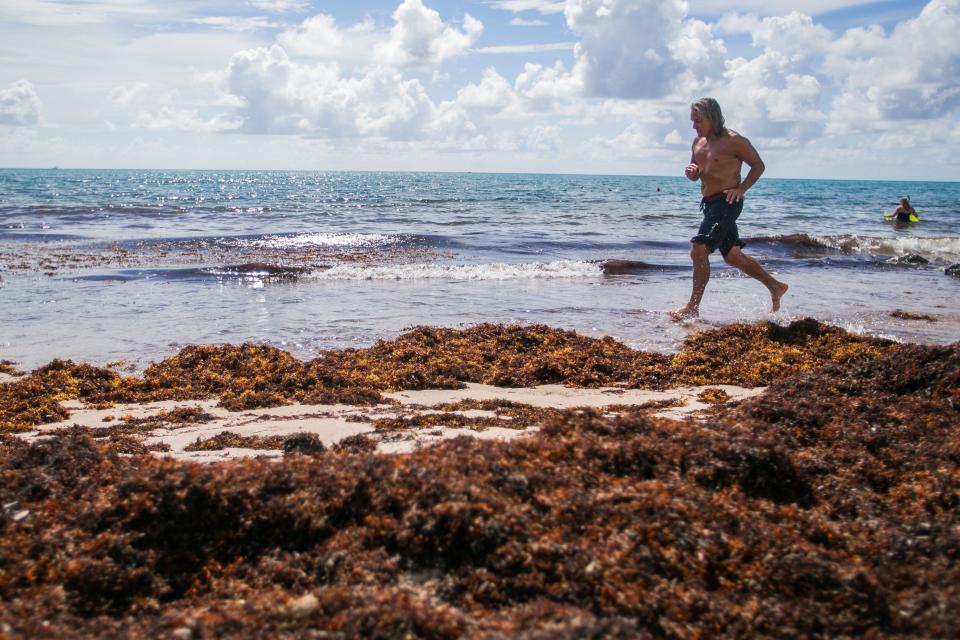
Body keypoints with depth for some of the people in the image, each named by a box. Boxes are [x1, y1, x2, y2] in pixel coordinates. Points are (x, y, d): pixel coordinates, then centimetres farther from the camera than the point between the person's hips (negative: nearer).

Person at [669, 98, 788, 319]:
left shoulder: (733, 141, -11)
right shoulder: (698, 142, 12)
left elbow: (758, 165, -4)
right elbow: (696, 174, 21)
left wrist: (741, 189, -16)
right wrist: (690, 172, -3)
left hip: (727, 203, -9)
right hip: (709, 203, 9)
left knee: (699, 250, -17)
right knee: (733, 256, 16)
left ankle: (692, 308, -10)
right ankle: (776, 286, 32)